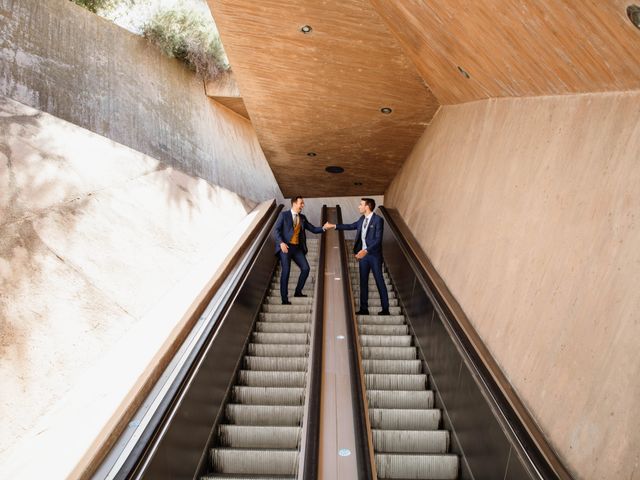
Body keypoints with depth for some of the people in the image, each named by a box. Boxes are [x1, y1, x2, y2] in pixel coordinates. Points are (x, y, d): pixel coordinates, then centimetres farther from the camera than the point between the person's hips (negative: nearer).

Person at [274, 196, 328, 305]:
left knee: (305, 268, -5)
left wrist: (323, 228, -6)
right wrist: (281, 243, -19)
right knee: (286, 271, -9)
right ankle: (284, 299, -2)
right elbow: (277, 230, -6)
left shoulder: (302, 218, 15)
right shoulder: (284, 215, 0)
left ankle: (298, 292, 13)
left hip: (297, 248, 5)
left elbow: (313, 229, 12)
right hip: (285, 247, -5)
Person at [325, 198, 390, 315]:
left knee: (379, 281, 0)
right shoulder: (362, 219, 8)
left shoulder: (378, 220, -13)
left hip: (374, 255, -7)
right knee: (363, 282, 9)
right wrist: (334, 226, 22)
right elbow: (351, 226, 23)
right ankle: (364, 309, 16)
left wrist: (366, 250, -29)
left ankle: (385, 309, 9)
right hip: (363, 254, 7)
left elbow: (378, 239, -20)